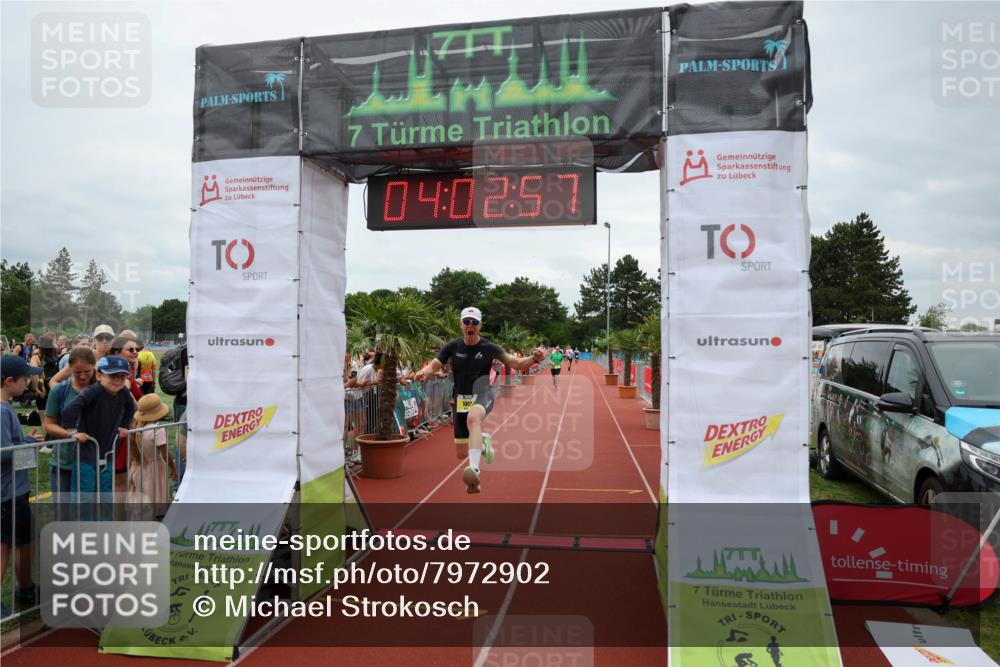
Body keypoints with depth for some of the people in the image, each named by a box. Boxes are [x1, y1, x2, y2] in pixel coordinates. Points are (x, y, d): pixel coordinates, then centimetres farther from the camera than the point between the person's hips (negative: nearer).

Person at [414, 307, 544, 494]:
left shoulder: (489, 348, -4)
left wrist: (534, 359, -21)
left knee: (473, 417, -41)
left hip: (482, 396, -3)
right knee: (461, 452, 7)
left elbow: (515, 363, -2)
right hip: (461, 400, 4)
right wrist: (424, 372, -30)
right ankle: (483, 443, 42)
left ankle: (474, 469, -50)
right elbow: (434, 365, -6)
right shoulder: (452, 347, -1)